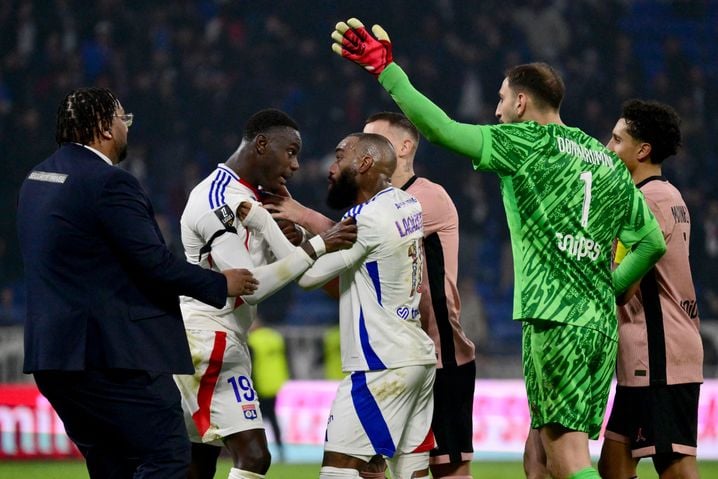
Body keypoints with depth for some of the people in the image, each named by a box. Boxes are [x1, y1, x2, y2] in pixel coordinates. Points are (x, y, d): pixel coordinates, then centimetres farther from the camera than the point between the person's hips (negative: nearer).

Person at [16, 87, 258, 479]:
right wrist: (222, 284, -3)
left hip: (51, 355, 10)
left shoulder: (38, 179, 15)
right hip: (112, 353, -10)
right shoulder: (109, 183, -14)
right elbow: (154, 263, -16)